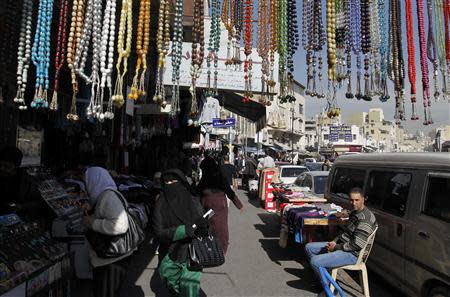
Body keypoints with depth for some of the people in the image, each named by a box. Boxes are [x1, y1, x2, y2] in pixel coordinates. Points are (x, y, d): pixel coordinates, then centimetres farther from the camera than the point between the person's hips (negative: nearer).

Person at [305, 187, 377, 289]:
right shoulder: (355, 213, 11)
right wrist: (334, 241, 3)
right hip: (341, 245, 11)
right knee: (309, 247, 10)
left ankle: (329, 286, 1)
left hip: (352, 254, -10)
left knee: (315, 261, -24)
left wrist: (336, 247, -16)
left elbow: (357, 245, -26)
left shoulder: (365, 218, -22)